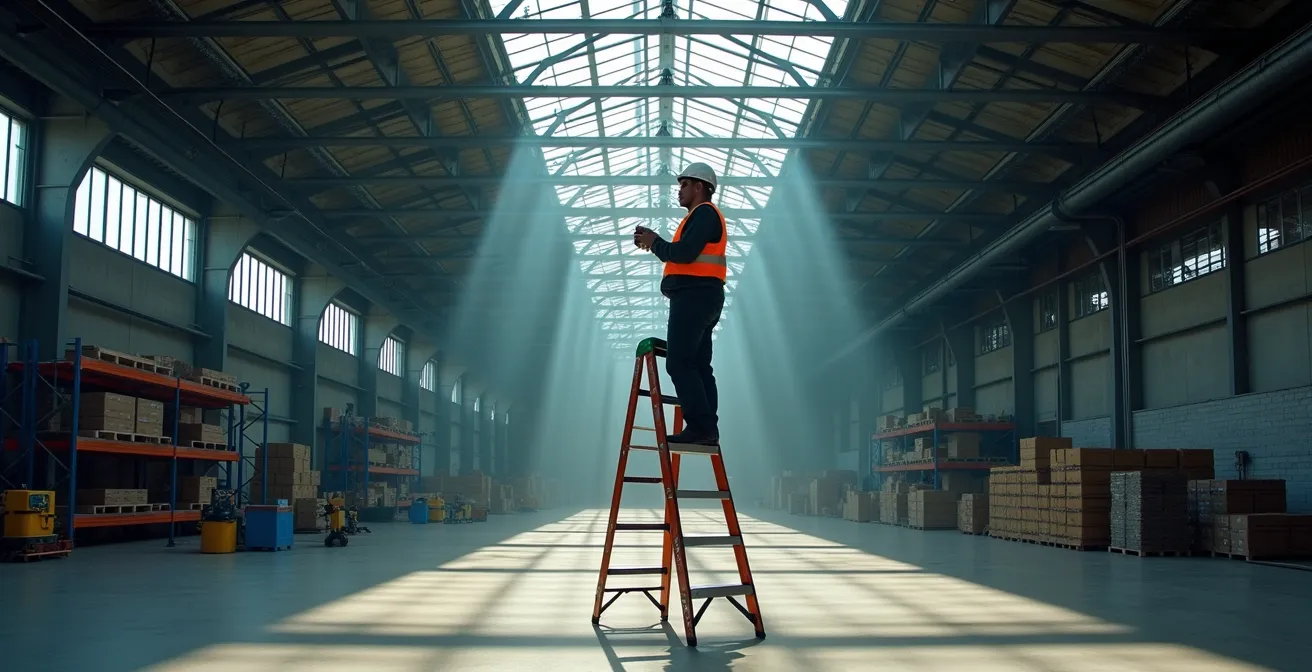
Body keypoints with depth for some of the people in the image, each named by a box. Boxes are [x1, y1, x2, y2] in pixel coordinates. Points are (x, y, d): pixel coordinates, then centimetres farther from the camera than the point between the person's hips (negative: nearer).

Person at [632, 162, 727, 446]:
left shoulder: (703, 213, -7)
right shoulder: (705, 216, 26)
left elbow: (684, 253, -19)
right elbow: (685, 256, 21)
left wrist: (655, 243, -4)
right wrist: (654, 242, 12)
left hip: (693, 296, -11)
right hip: (701, 297, 11)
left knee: (679, 363, -15)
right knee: (698, 365, 7)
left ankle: (700, 426, -20)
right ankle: (707, 429, 4)